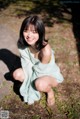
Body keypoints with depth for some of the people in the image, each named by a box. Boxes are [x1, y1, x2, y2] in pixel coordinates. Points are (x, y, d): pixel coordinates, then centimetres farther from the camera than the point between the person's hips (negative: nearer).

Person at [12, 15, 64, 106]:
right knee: (17, 74, -16)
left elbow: (40, 70, -25)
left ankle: (50, 91, 1)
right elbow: (27, 65, -13)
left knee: (40, 84, -35)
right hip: (34, 72, 6)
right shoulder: (22, 44, -19)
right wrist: (29, 81, -19)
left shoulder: (46, 50, -37)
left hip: (51, 75, -5)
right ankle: (33, 85, 11)